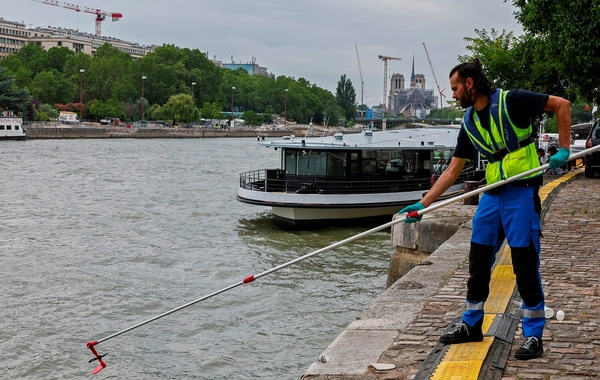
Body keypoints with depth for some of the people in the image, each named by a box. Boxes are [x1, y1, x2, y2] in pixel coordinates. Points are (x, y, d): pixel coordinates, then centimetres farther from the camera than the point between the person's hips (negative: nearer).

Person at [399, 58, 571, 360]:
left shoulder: (510, 101, -9)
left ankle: (534, 335, 5)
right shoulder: (469, 123, 11)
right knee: (478, 260, 10)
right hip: (492, 194, 7)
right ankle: (471, 324, 25)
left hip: (521, 191, -7)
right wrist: (422, 204, 7)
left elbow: (562, 105, -6)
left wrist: (563, 149, -11)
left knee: (525, 263, -5)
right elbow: (452, 171, 12)